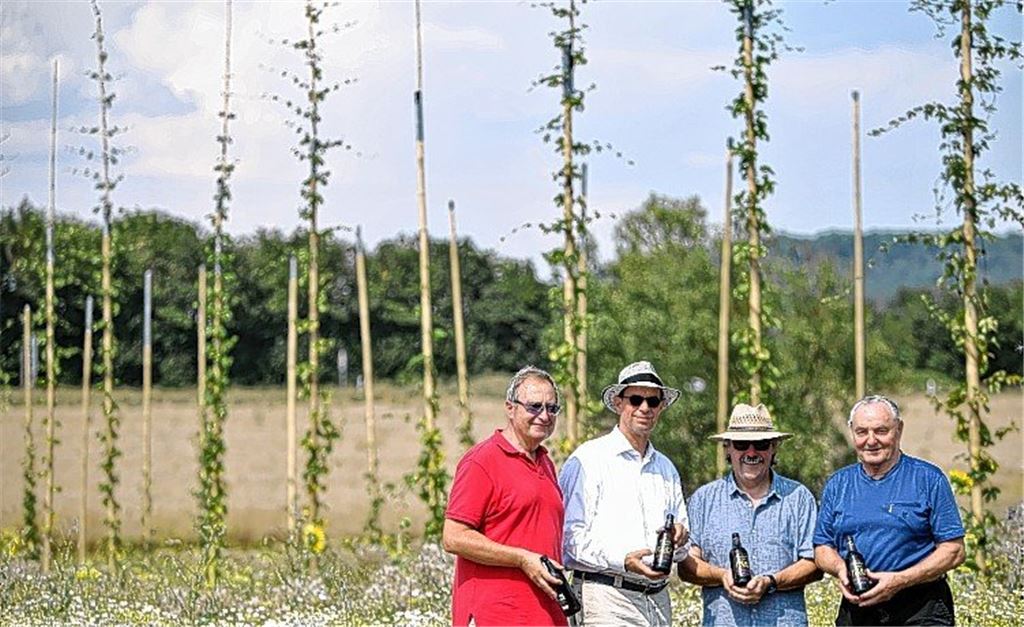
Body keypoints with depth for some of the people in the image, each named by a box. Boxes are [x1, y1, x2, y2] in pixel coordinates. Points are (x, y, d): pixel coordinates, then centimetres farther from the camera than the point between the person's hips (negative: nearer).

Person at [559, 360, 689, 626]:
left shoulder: (666, 468, 22)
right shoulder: (588, 460, -1)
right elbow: (571, 535, -10)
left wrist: (678, 538, 3)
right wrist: (623, 561, -21)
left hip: (658, 601, 7)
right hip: (606, 603, -6)